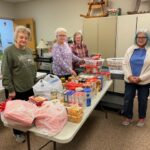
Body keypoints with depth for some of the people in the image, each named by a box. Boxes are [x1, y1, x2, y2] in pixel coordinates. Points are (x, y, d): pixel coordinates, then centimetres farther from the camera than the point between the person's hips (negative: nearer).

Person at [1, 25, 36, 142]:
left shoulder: (29, 51, 8)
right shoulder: (9, 51, -11)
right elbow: (6, 72, -15)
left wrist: (34, 82, 13)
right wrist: (10, 89, -16)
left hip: (29, 88, 6)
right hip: (16, 89, -6)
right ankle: (18, 133, 35)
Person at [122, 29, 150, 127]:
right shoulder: (130, 49, 3)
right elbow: (125, 64, 0)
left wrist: (140, 78, -16)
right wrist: (129, 76, -13)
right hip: (129, 81, 2)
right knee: (127, 100, 8)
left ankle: (142, 118, 36)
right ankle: (128, 117, 29)